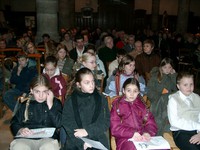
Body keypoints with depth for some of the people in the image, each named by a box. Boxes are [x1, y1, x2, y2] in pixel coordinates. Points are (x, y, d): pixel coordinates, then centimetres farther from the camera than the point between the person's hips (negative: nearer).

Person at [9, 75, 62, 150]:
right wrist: (20, 130, -7)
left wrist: (50, 105, -8)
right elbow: (14, 123, 15)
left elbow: (59, 124, -2)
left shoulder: (55, 102, 10)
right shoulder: (25, 104, 14)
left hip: (48, 138, -1)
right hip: (25, 138, 1)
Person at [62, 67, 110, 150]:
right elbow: (67, 123, -1)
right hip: (75, 143, 0)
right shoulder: (70, 101, 6)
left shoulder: (101, 99, 8)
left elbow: (106, 122, 4)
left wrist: (87, 131, -8)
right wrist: (82, 142, -12)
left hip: (98, 141, 0)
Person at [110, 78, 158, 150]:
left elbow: (151, 123, 12)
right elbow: (115, 128, -1)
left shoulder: (141, 104, 19)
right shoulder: (117, 105, 8)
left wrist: (147, 132, -10)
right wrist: (132, 133, -16)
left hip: (143, 137, 3)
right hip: (125, 139, -3)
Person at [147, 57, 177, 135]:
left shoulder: (172, 77, 19)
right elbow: (149, 91, 0)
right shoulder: (155, 76, 10)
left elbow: (176, 89, 1)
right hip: (157, 100, -3)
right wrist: (160, 97, -13)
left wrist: (174, 76, 2)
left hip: (170, 98, 3)